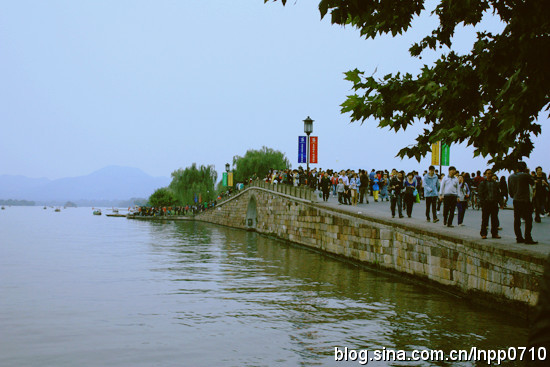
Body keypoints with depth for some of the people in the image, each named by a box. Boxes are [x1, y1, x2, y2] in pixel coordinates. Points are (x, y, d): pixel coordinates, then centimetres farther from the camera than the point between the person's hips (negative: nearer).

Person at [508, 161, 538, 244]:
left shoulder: (510, 177, 6)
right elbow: (532, 182, 6)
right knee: (528, 220, -2)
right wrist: (528, 173, 9)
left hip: (516, 201, 6)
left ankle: (519, 238, 13)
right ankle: (528, 239, -6)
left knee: (517, 220, 9)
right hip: (525, 200, -6)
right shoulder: (525, 175, -12)